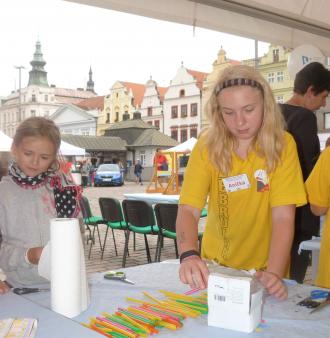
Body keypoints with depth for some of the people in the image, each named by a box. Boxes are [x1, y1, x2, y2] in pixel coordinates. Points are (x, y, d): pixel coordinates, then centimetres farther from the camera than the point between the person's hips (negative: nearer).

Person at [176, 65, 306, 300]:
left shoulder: (282, 144, -10)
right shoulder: (207, 145, -8)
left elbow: (283, 216, -15)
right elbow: (189, 210, -15)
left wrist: (274, 274, -28)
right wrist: (189, 254, -33)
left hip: (265, 269, -1)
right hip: (216, 267, 1)